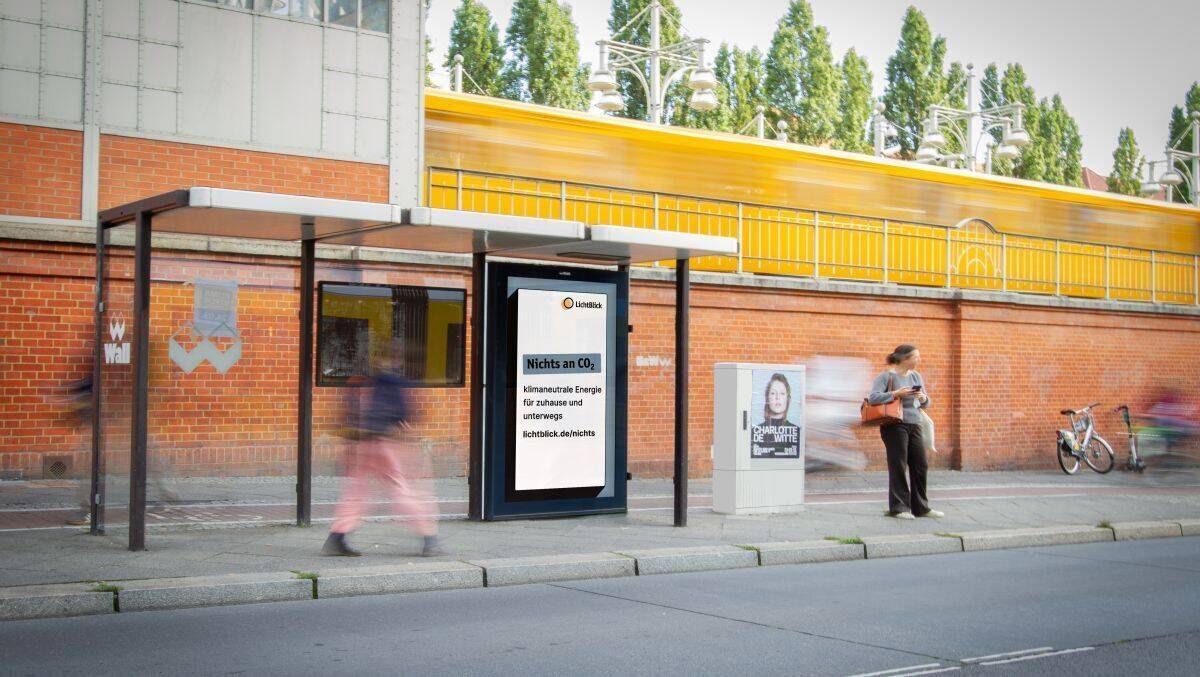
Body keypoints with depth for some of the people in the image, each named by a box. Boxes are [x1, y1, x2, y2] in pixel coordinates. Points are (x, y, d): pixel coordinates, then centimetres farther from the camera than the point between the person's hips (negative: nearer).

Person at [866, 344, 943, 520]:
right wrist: (896, 393, -21)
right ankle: (899, 508, 4)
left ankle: (921, 507, 16)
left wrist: (924, 398, -3)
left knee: (920, 466, 6)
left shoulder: (916, 376, 15)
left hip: (914, 425, 7)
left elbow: (926, 404, 20)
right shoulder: (887, 376, -6)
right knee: (898, 467, -3)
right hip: (895, 425, -7)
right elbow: (873, 398, -17)